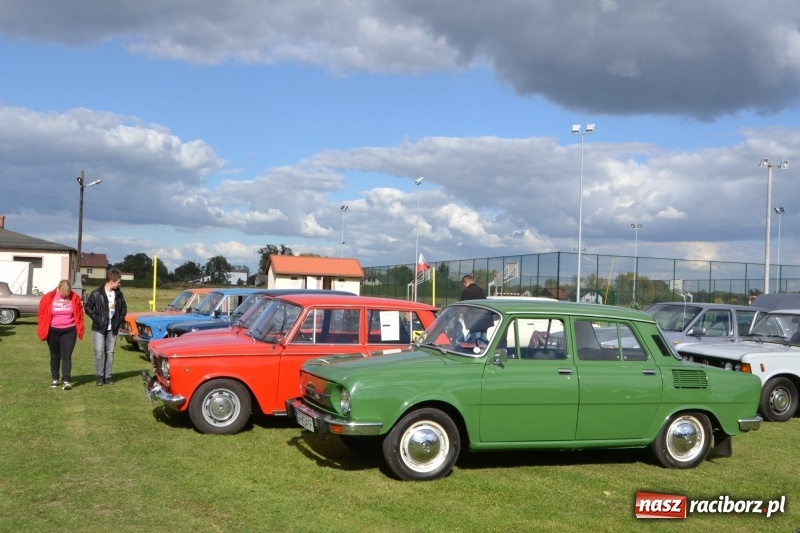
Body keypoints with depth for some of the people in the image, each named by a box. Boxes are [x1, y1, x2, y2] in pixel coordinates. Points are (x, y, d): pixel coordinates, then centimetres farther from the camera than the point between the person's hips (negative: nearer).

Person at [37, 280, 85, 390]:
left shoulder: (75, 297, -5)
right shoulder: (48, 298, -7)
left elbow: (79, 314, 2)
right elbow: (42, 313, 1)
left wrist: (80, 329, -1)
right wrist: (42, 329, -1)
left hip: (69, 330, -1)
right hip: (53, 331, 1)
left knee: (66, 356, -6)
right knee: (55, 356, 12)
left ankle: (67, 381, -10)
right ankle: (55, 379, 23)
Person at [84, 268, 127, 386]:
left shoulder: (119, 294, 6)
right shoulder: (96, 293, -8)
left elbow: (124, 308, 18)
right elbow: (88, 307, -3)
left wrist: (120, 320, 6)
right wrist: (96, 318, -10)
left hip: (112, 329, 4)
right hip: (99, 329, -4)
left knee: (110, 353, 6)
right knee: (99, 353, -7)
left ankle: (107, 376, 12)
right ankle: (99, 376, 3)